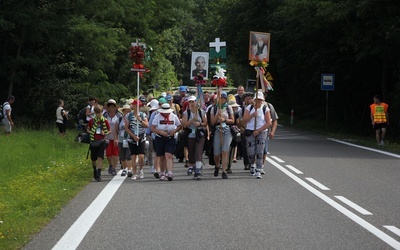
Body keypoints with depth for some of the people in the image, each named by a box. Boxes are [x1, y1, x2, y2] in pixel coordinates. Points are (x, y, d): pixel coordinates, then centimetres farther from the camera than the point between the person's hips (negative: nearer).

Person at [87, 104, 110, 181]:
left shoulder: (105, 121, -1)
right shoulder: (91, 120, 2)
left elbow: (109, 130, 9)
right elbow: (88, 129, 15)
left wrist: (105, 133, -11)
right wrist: (91, 132, -6)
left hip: (101, 141, -2)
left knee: (100, 158, -12)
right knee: (93, 159, 10)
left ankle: (99, 174, -11)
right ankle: (95, 170, 39)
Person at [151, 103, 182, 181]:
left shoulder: (174, 117, 3)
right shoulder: (157, 117, -1)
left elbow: (179, 126, 11)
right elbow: (152, 128, -4)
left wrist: (174, 131, -9)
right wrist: (161, 132, -19)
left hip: (170, 139, -1)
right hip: (160, 139, 1)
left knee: (168, 155, -16)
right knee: (161, 158, 7)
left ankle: (170, 173, -23)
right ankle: (162, 173, 23)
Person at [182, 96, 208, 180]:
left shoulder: (201, 112, 5)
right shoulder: (186, 113, 1)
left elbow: (205, 123, 7)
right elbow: (184, 124, -9)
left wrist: (200, 124, -12)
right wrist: (193, 119, -17)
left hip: (200, 136, -1)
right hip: (190, 136, 1)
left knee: (198, 153, -13)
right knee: (191, 153, 9)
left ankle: (198, 171, -19)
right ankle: (191, 166, 36)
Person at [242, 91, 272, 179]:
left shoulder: (265, 109, 2)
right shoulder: (249, 108, 9)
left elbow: (268, 123, -5)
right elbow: (244, 119, 0)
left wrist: (259, 130, -11)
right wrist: (252, 115, -15)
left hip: (262, 132, -1)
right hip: (250, 132, 2)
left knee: (259, 152, -10)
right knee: (251, 153, -3)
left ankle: (258, 171, -6)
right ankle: (252, 165, 28)